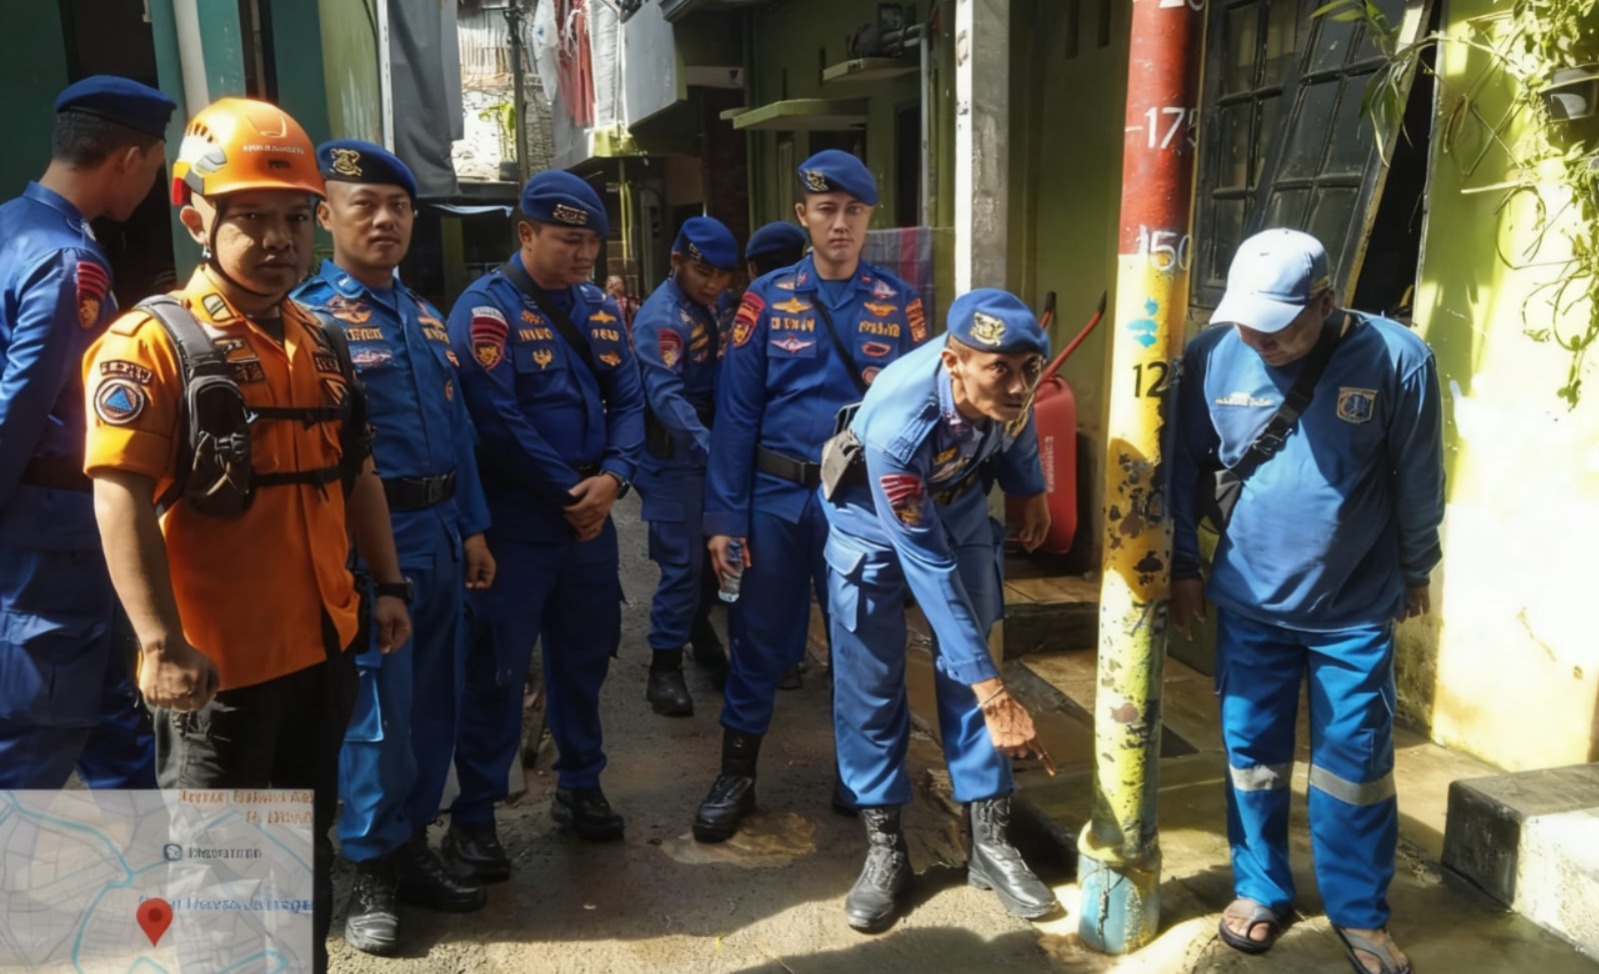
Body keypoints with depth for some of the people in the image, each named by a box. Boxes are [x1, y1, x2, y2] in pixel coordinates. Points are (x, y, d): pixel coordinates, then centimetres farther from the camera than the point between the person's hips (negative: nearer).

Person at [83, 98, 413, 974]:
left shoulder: (320, 345, 10)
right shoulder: (152, 341, -12)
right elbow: (121, 498, -21)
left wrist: (387, 584, 12)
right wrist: (163, 643, -27)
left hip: (322, 642, 7)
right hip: (219, 658, -7)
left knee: (306, 837, 22)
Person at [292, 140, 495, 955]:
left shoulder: (426, 318, 14)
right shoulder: (310, 316, -8)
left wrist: (472, 528, 14)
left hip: (439, 532, 7)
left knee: (435, 699, 14)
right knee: (375, 708, 1)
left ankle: (412, 846, 30)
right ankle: (369, 872, 19)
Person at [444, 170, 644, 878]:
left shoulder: (600, 309, 10)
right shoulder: (487, 307, -11)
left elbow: (628, 400, 6)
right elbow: (499, 420, -19)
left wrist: (612, 477, -12)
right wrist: (570, 492, -15)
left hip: (591, 515, 7)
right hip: (515, 519, -6)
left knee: (586, 653, 16)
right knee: (497, 666, 1)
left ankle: (580, 787, 34)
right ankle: (473, 816, 14)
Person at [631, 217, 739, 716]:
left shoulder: (707, 305, 10)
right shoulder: (662, 316, -19)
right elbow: (666, 395, -30)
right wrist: (707, 444, -42)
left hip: (709, 450, 8)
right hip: (675, 458, -8)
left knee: (710, 554, 18)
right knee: (683, 561, -5)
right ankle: (665, 665, 5)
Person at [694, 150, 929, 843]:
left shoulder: (898, 303, 1)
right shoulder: (767, 299, -2)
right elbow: (736, 412, -3)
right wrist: (724, 517, -7)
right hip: (777, 497, -1)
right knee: (760, 640, 9)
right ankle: (736, 777, 26)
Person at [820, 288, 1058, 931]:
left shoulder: (1006, 383, -28)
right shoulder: (897, 428, -42)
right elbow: (929, 569, -38)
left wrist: (1032, 489, 11)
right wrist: (994, 691, -38)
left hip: (960, 513, 4)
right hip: (873, 526, -4)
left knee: (966, 676, 3)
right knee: (870, 686, -2)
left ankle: (991, 843, 14)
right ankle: (884, 849, 14)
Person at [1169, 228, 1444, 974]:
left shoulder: (1397, 359, -16)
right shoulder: (1214, 356, -12)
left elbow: (1418, 481, -3)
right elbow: (1186, 466, 0)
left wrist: (1415, 572, 8)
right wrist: (1183, 565, 5)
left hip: (1357, 608, -1)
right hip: (1249, 601, 1)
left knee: (1355, 765, 10)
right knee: (1253, 753, 13)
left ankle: (1360, 913, 30)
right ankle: (1259, 889, 33)